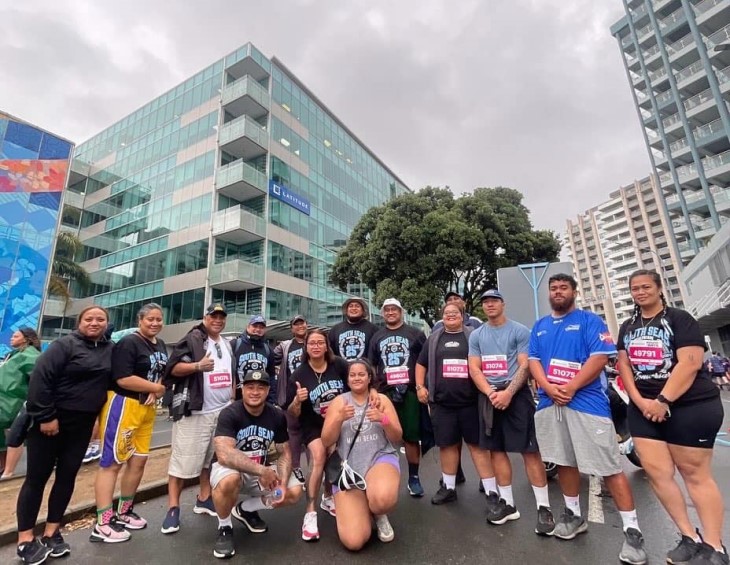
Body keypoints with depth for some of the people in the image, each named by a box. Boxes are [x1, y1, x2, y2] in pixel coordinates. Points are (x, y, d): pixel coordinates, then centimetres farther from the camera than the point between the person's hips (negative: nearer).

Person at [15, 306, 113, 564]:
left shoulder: (110, 349, 4)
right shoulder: (65, 344, -12)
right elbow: (40, 377, -16)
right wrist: (45, 416, -18)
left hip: (82, 424, 5)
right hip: (51, 420, -5)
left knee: (67, 476, 10)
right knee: (37, 477, 4)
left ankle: (51, 533, 24)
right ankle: (25, 540, 18)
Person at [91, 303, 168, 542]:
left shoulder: (161, 346, 12)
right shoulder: (128, 343, -14)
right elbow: (124, 379, -22)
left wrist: (155, 393, -2)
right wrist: (156, 387, -11)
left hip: (148, 408, 8)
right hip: (123, 405, -8)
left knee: (139, 460, 14)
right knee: (112, 462, 0)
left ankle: (124, 512, 31)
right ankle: (103, 524, 10)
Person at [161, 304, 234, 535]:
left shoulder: (227, 345, 15)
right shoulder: (192, 339, -7)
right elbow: (173, 369, -14)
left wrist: (233, 400, 15)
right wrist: (198, 365, -30)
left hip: (223, 411, 7)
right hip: (194, 412, -7)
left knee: (212, 458, 15)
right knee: (183, 459, -3)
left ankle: (203, 499, 29)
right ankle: (173, 509, 11)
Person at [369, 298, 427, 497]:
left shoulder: (415, 333, 4)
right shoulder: (377, 337, 13)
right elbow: (371, 366, 15)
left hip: (410, 392, -2)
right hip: (385, 393, 2)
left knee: (411, 436, 4)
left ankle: (414, 478, 19)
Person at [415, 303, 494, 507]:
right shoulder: (433, 339, 11)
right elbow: (421, 364, 16)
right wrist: (420, 386, 5)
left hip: (470, 400, -2)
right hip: (442, 402, 2)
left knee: (477, 444, 3)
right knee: (447, 444, 11)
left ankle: (491, 491, 13)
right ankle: (448, 487, 26)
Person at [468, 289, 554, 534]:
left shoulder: (519, 331, 0)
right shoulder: (476, 335, 10)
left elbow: (525, 366, -7)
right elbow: (474, 369, 4)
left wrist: (508, 393, -19)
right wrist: (491, 393, -11)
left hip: (516, 393, -4)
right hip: (488, 396, 4)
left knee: (530, 450, -4)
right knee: (497, 450, 9)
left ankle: (544, 507, 8)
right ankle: (508, 504, 22)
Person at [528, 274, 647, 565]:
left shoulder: (589, 320, 0)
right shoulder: (539, 326, 14)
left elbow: (600, 357, -11)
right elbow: (533, 361, 8)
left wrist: (570, 387, -17)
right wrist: (548, 388, -9)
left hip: (586, 401, -4)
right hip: (549, 403, 5)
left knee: (609, 467, -3)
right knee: (564, 462, 14)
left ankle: (632, 531, 12)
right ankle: (574, 515, 30)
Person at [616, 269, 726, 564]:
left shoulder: (680, 319, -4)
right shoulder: (627, 327, 12)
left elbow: (690, 363, -14)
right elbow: (624, 365, 8)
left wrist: (662, 401, -18)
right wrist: (639, 400, -5)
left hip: (690, 406, -5)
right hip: (644, 408, 5)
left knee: (695, 474, 2)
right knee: (657, 472, 2)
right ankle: (690, 538, 17)